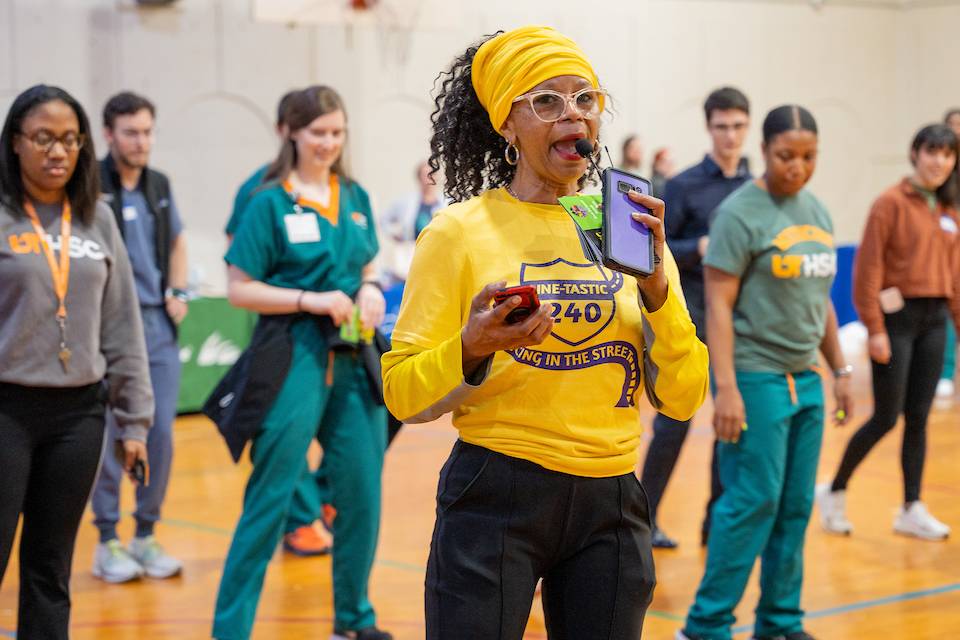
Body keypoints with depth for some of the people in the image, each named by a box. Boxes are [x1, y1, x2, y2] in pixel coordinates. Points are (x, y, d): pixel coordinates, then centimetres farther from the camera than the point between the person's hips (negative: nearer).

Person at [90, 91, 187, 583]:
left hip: (158, 324, 5)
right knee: (111, 436, 0)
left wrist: (178, 292, 12)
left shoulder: (159, 186, 10)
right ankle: (108, 542, 11)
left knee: (161, 435, 5)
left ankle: (146, 535, 18)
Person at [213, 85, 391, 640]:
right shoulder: (271, 203, -6)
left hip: (354, 360, 5)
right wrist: (311, 299, -17)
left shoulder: (356, 198, 10)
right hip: (295, 359, -5)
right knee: (271, 496, -3)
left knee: (362, 489, 10)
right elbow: (240, 289, -7)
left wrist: (371, 290, -1)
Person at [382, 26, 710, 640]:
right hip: (495, 499, -4)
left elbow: (683, 397, 3)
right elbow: (403, 394, -5)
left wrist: (654, 282, -10)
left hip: (611, 505, 4)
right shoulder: (459, 232, -4)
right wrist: (474, 349, -22)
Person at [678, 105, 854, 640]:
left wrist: (841, 370, 16)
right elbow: (718, 305, -13)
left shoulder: (817, 211, 12)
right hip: (756, 376, -7)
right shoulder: (742, 212, -10)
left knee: (796, 506, 8)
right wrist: (726, 389, -19)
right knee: (754, 502, -7)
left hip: (805, 378, 7)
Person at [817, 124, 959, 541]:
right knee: (886, 418, -3)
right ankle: (834, 492, 14)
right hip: (898, 317, -6)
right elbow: (868, 268, -12)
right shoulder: (892, 203, -9)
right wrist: (875, 328, -15)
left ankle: (912, 510, 13)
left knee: (918, 418, 7)